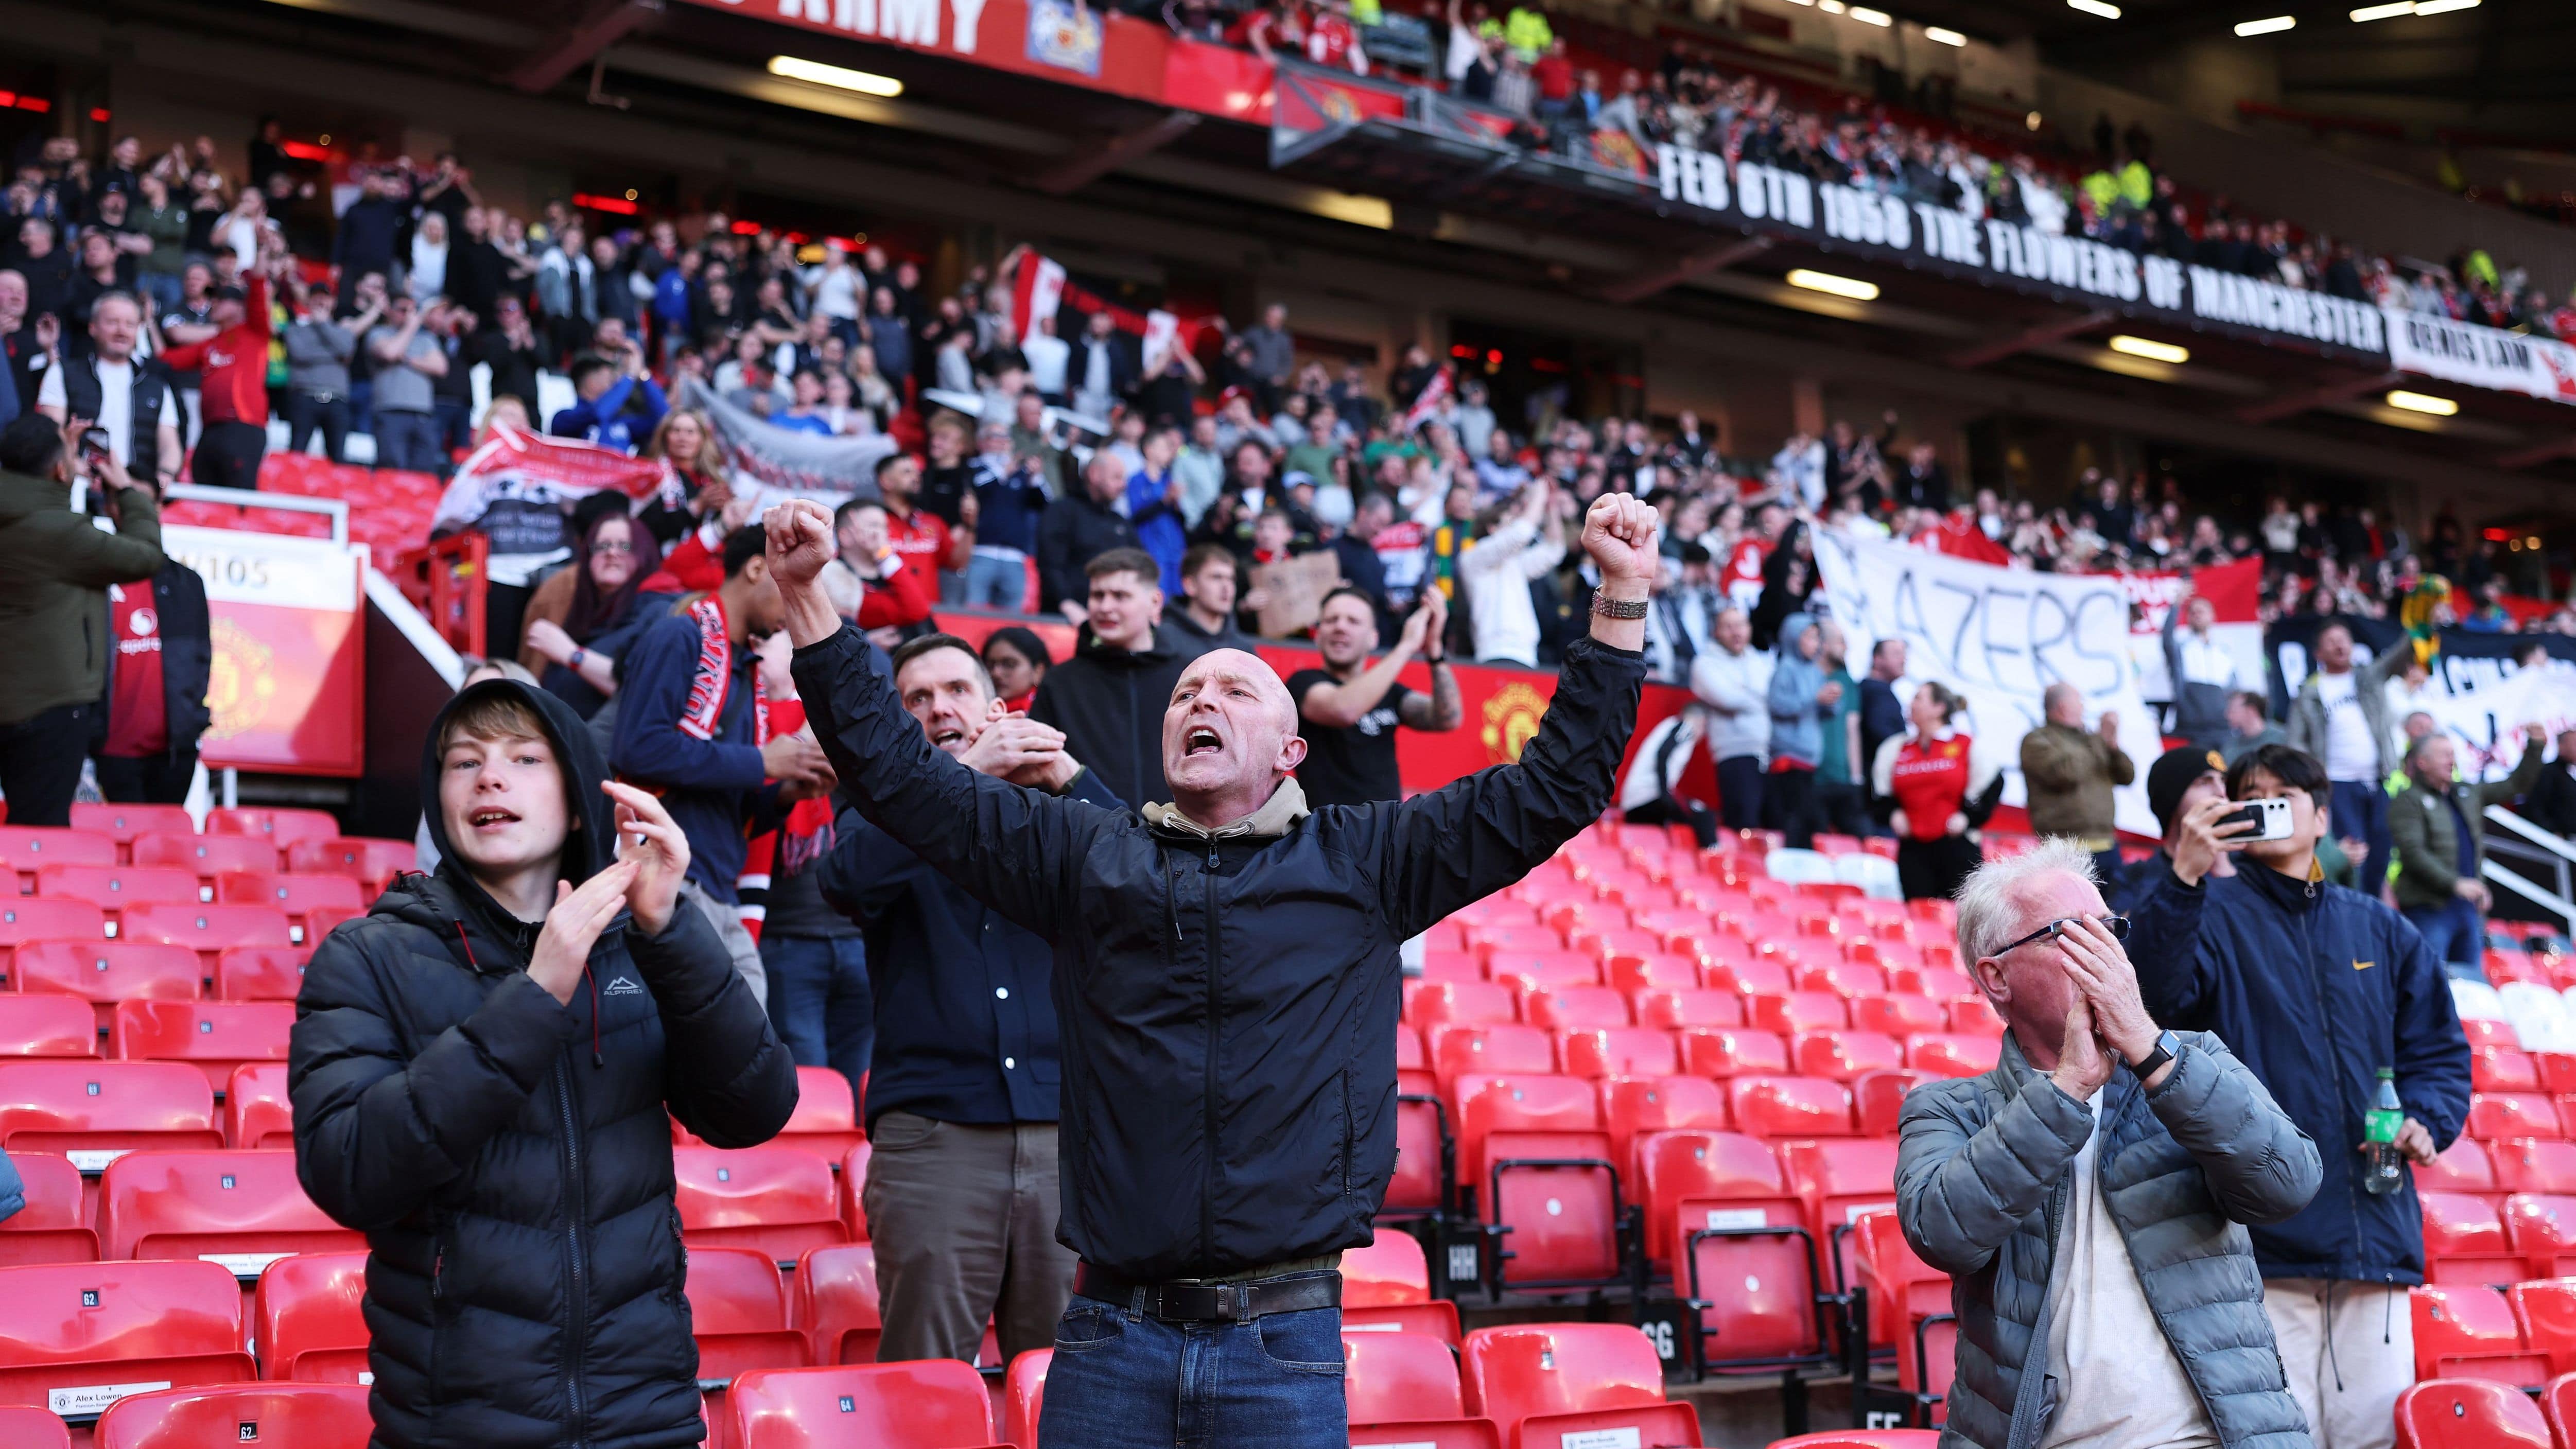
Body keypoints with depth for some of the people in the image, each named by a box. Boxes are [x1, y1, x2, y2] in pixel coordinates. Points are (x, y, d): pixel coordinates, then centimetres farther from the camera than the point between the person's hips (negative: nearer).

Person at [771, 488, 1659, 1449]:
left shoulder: (1363, 862, 9)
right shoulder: (1090, 856, 11)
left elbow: (1556, 784, 7)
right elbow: (901, 775, 10)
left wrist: (1622, 596, 2)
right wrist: (805, 597, 4)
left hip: (1285, 1338, -1)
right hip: (1112, 1333, 1)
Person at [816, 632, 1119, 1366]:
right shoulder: (887, 815, 12)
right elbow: (848, 879, -11)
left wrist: (1067, 775, -11)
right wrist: (965, 774, -14)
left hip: (1064, 1124, 1)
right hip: (933, 1132, -1)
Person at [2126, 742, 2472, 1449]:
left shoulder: (2381, 930, 16)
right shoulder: (2215, 916, 2)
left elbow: (2439, 1050, 20)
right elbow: (2155, 993, -19)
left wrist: (2426, 1122, -1)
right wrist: (2183, 880, -32)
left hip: (2375, 1232, 4)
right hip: (2262, 1236, -4)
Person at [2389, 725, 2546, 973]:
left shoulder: (2468, 793, 16)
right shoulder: (2408, 801, -8)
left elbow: (2515, 786, 23)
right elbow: (2412, 851, -19)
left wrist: (2535, 747, 11)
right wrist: (2455, 883, -26)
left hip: (2468, 906, 8)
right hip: (2428, 909, -8)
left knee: (2474, 979, 10)